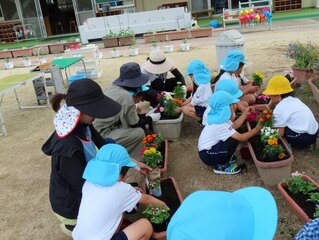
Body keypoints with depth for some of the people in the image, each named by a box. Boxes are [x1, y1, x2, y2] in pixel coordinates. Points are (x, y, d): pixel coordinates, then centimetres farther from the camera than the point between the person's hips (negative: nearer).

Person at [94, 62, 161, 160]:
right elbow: (135, 124, -10)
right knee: (139, 132, -10)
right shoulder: (127, 97, -20)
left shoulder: (114, 88, 3)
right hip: (101, 134, -9)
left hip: (97, 127, 9)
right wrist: (151, 118, 4)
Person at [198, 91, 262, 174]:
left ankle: (224, 158, 18)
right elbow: (241, 138, -27)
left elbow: (234, 126, 12)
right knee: (234, 140, -23)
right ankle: (220, 166, -6)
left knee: (234, 135, 7)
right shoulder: (221, 125, -29)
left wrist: (245, 113, 8)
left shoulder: (219, 119, 0)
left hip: (210, 149, 10)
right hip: (207, 155, -10)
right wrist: (256, 129, -16)